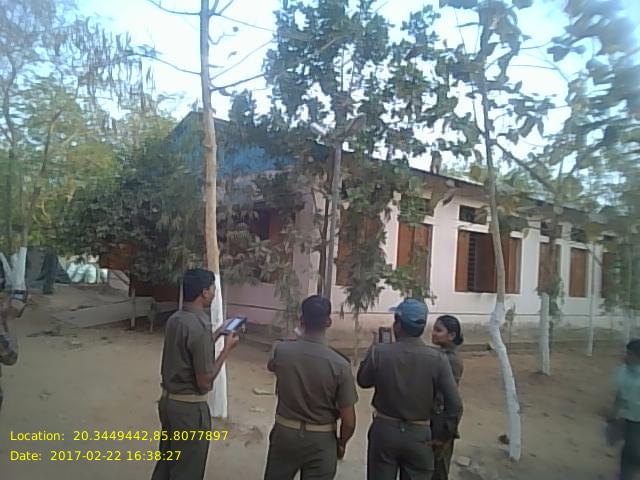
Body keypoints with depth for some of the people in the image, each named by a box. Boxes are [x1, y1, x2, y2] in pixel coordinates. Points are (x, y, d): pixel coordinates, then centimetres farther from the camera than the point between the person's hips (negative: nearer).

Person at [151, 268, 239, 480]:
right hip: (189, 408, -8)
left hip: (168, 400, 8)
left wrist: (217, 334, 16)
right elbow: (204, 382, -21)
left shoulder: (174, 319, 2)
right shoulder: (200, 327, -25)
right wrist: (227, 348, -13)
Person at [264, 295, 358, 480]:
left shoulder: (281, 350, -16)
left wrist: (300, 337, 21)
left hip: (285, 433, 2)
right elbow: (348, 420, -14)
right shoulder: (340, 365, -21)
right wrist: (341, 443, 7)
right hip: (321, 441, -2)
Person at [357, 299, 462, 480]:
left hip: (384, 430, 0)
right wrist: (444, 436, 3)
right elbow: (454, 405, -11)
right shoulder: (438, 359, -14)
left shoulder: (378, 352, -16)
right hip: (419, 434, 0)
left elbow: (363, 381, 2)